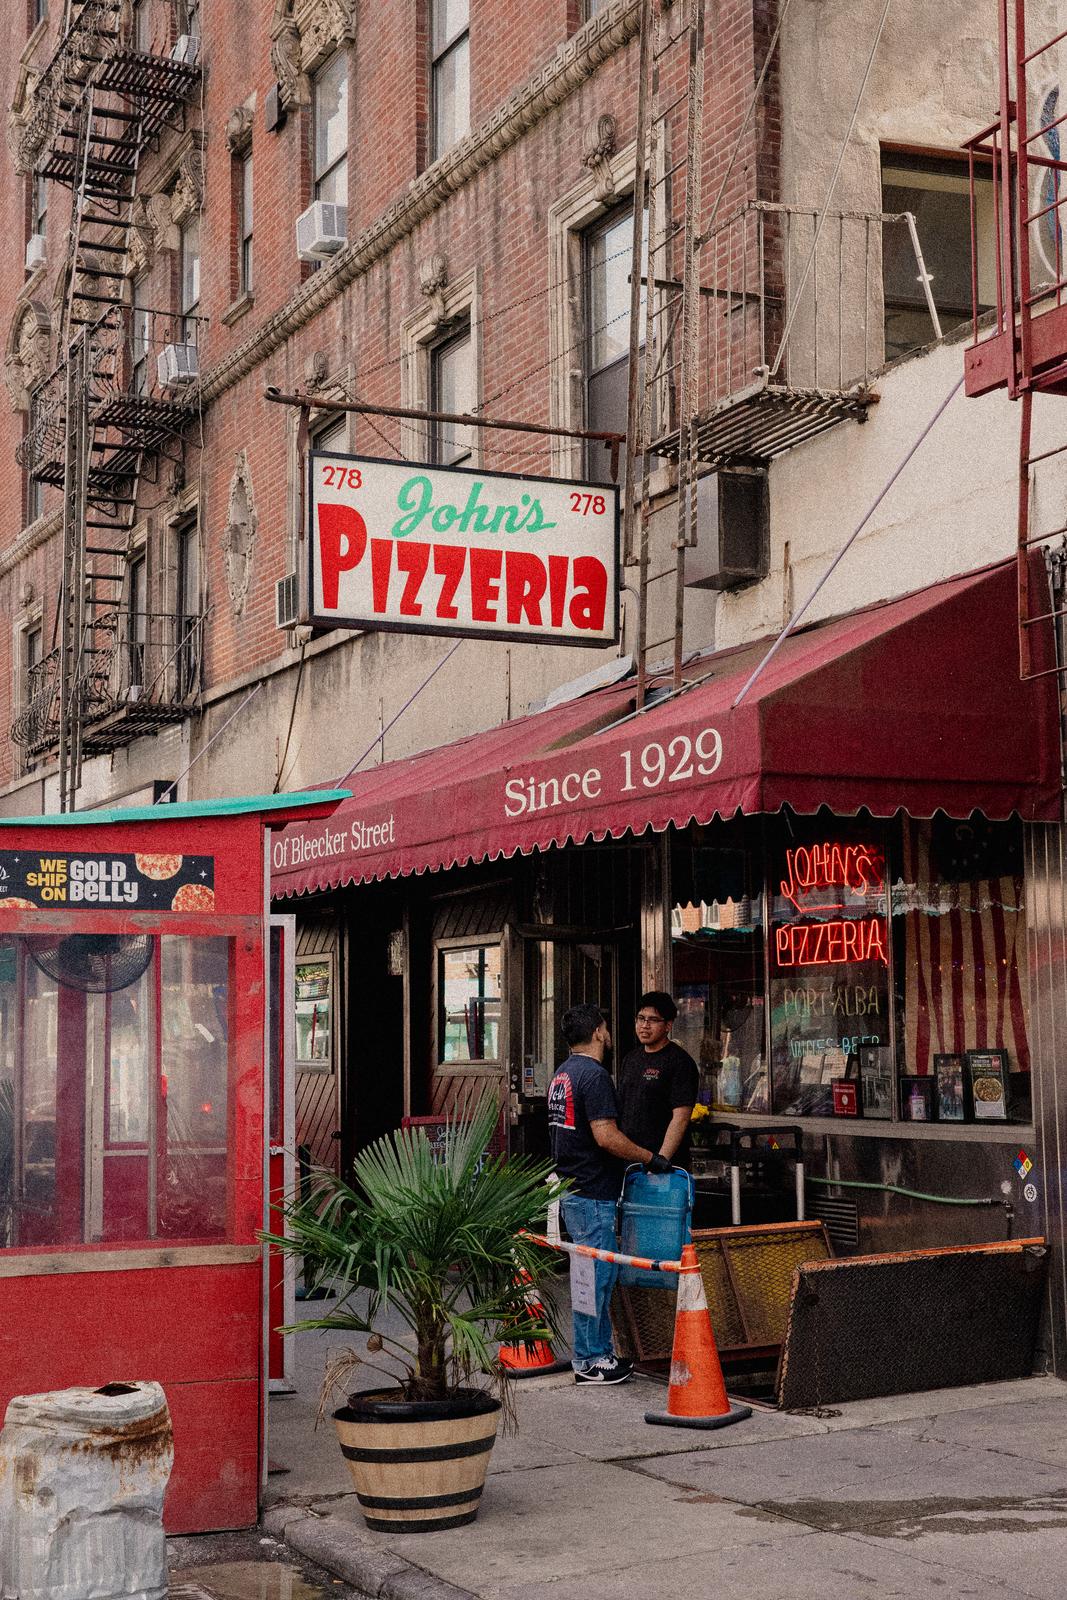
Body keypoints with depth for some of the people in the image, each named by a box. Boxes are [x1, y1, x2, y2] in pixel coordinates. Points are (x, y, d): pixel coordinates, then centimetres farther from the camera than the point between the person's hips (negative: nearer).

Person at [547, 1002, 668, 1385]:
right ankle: (588, 1362, 2)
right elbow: (606, 1137, -24)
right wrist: (650, 1157, -14)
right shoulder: (593, 1075, -18)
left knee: (598, 1275, 16)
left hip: (572, 1189, 10)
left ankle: (601, 1351, 22)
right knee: (595, 1277, -3)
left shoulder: (563, 1074, 14)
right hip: (592, 1194, -10)